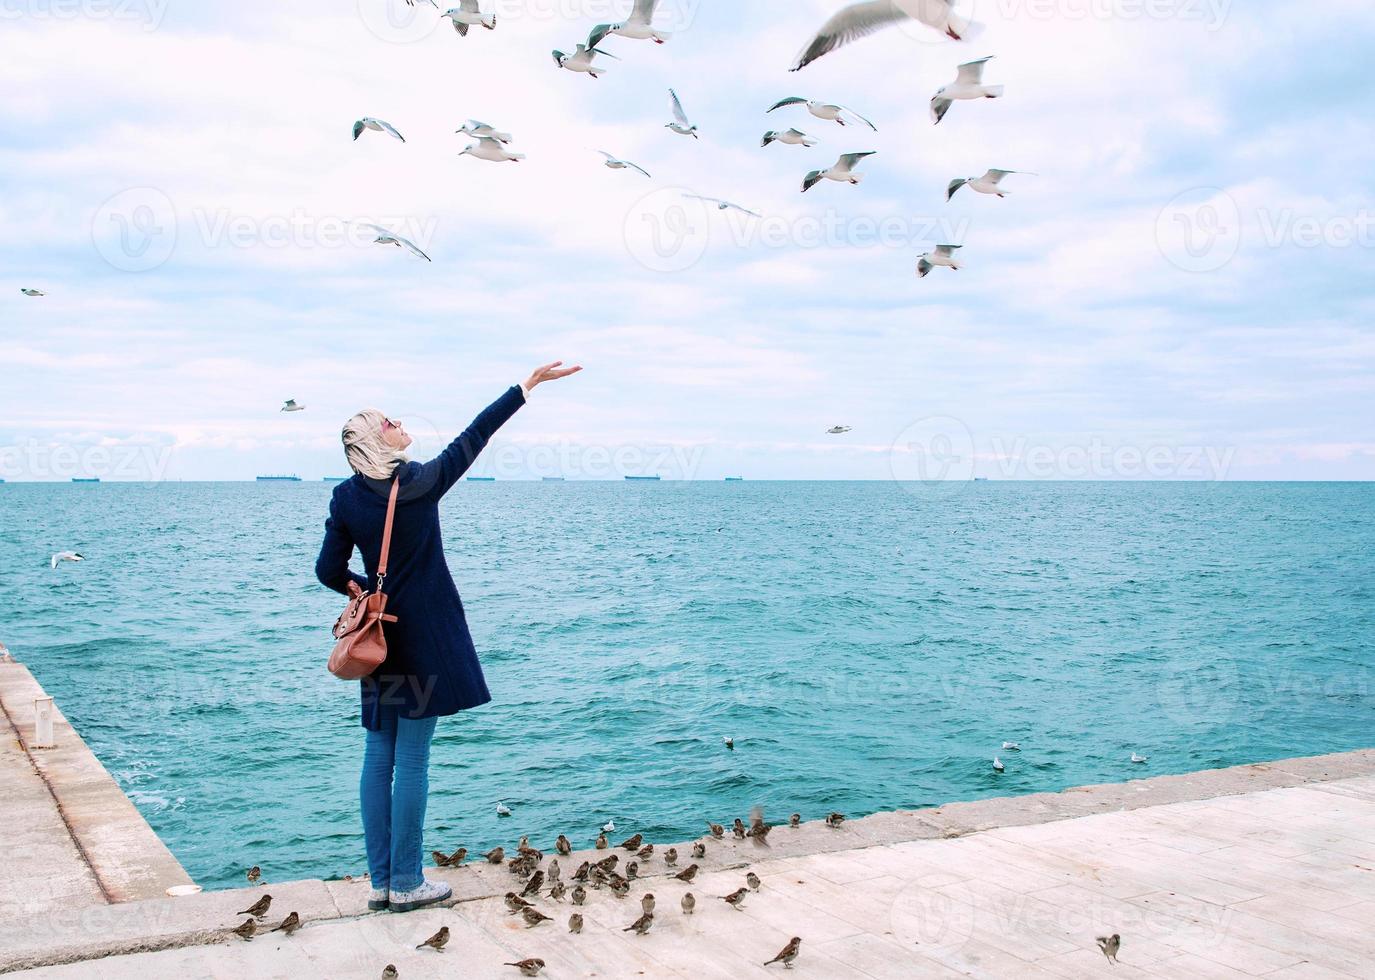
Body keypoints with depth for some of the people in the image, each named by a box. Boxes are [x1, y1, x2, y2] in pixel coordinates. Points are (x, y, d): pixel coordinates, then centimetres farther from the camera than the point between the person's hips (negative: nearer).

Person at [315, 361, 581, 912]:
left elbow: (329, 571, 4)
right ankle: (406, 884, 7)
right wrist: (528, 385, 1)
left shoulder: (346, 497, 2)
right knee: (412, 760, -1)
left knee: (379, 756, 10)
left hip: (379, 637, 5)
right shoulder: (419, 483, -12)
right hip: (423, 637, -5)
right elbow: (473, 438, -6)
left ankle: (381, 882, 16)